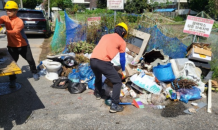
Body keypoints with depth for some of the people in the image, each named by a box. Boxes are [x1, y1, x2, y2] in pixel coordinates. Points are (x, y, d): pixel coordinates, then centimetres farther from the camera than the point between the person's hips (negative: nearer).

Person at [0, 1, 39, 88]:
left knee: (30, 60, 9)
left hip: (23, 45, -3)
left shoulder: (19, 21, -19)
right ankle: (12, 80, 12)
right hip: (11, 46, 3)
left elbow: (15, 32, -35)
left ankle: (34, 73, 34)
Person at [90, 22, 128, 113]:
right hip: (103, 62, -6)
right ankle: (114, 106, 4)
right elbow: (122, 59, 18)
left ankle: (98, 94, 53)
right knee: (117, 82, 8)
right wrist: (123, 70, 35)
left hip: (92, 60, 7)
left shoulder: (105, 36, 28)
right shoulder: (122, 42, 13)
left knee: (98, 76, 36)